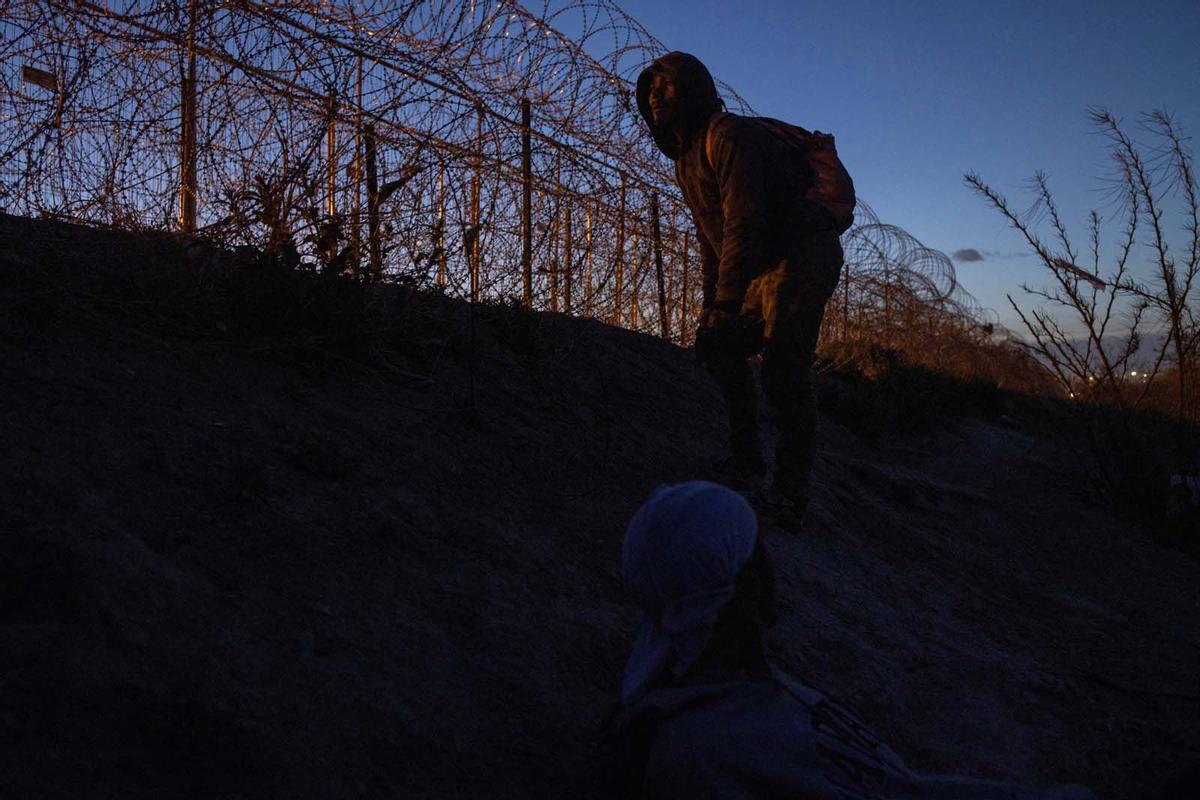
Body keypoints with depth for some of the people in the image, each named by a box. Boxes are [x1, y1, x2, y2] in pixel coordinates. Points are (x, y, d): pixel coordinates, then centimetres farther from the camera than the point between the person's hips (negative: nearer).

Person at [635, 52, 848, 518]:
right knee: (720, 346, 9)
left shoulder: (728, 136, -15)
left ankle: (792, 485, -8)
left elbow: (744, 222, -26)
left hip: (804, 255, -10)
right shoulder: (686, 157, 16)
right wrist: (711, 302, 14)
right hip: (766, 270, 10)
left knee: (782, 369, -18)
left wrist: (727, 303, -31)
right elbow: (710, 237, 20)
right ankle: (747, 462, 16)